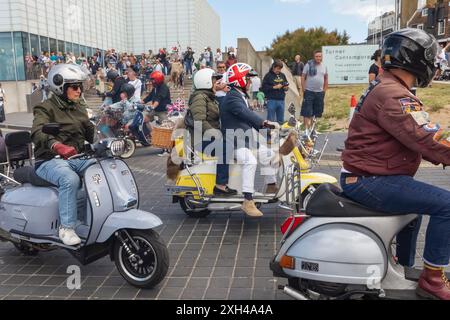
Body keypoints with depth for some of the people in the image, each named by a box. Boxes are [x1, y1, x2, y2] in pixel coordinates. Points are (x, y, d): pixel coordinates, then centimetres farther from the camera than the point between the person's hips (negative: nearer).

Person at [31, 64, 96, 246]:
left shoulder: (79, 108, 18)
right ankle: (66, 228, -27)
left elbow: (90, 131, 17)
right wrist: (57, 146, -47)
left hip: (77, 157, 7)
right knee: (70, 180, -37)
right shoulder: (46, 108, -5)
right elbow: (38, 133, -25)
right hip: (50, 160, -6)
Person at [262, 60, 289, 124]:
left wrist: (286, 87, 1)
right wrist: (274, 87, -16)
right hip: (272, 100, -5)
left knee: (281, 120, 11)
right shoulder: (268, 75, -3)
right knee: (271, 120, -1)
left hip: (281, 100, 5)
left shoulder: (282, 75, 13)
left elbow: (286, 84, 24)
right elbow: (264, 87, -10)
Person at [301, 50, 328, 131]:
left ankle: (312, 127, 22)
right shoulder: (308, 65, -4)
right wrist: (304, 89, -7)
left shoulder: (324, 66, 8)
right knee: (307, 112, -6)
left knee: (317, 112, 10)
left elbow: (326, 78, 16)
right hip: (309, 92, -4)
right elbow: (303, 77, -2)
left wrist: (325, 90, 11)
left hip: (320, 92, 4)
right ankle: (306, 128, -2)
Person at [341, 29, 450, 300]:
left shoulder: (384, 87, 15)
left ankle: (405, 266, 42)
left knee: (417, 200, 32)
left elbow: (415, 140, 17)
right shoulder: (394, 96, -20)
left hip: (363, 176, 12)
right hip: (369, 182, -12)